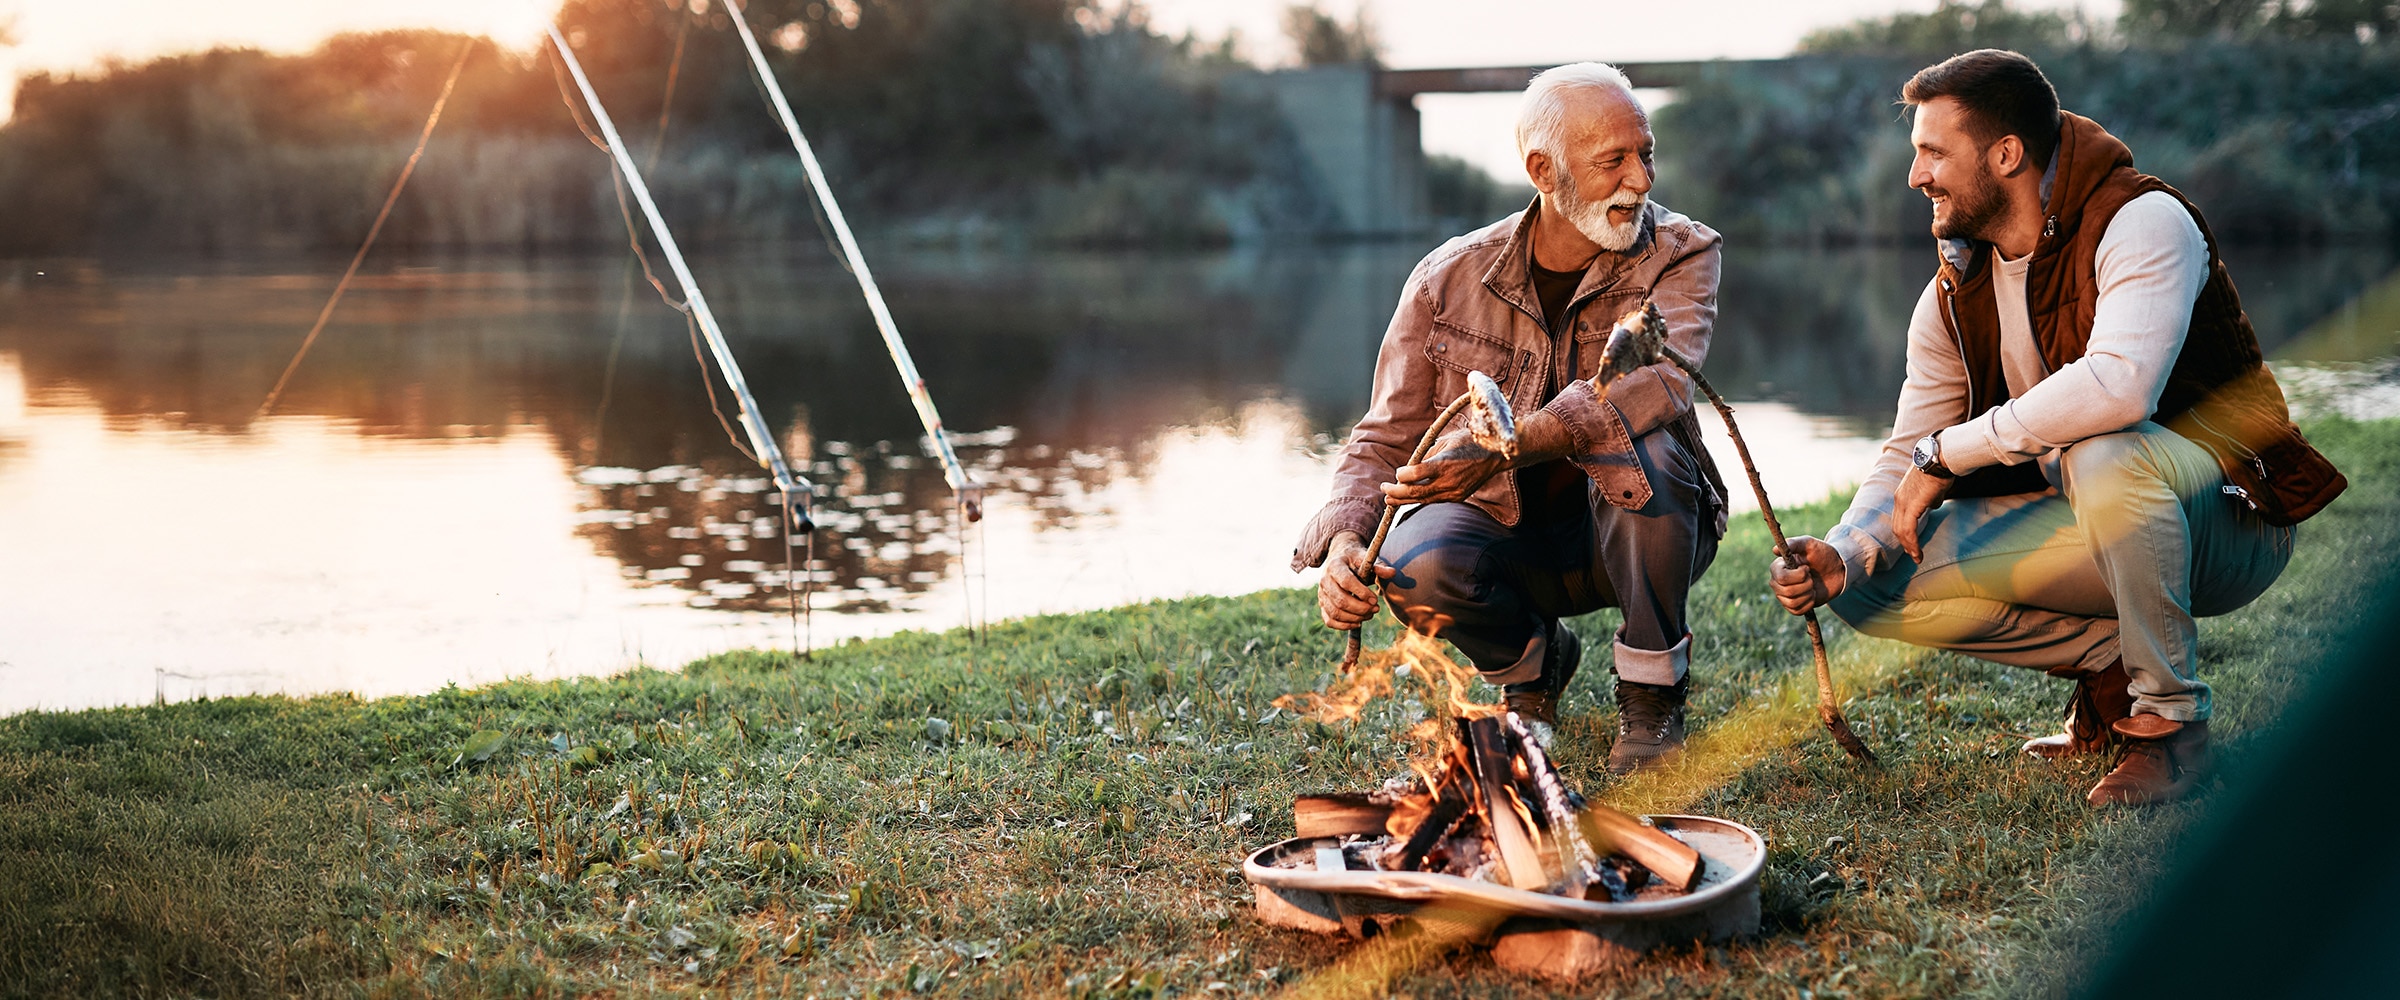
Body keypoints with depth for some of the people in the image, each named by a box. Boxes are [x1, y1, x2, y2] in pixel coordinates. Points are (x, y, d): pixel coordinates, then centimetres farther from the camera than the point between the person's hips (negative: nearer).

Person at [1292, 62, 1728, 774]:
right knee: (1415, 563, -31)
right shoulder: (1450, 279, -6)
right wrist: (1342, 541, -27)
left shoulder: (1680, 254, -12)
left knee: (1637, 438, -34)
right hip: (1512, 537, 2)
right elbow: (1386, 438, -4)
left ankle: (1652, 688, -11)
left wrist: (1505, 447, -49)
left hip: (1632, 533, -1)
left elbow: (1664, 379, -34)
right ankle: (1533, 660, 6)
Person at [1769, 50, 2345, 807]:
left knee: (2105, 456, -40)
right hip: (2091, 527, 7)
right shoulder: (1953, 298, 4)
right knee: (1886, 576, -11)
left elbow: (2118, 387, -37)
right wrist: (1841, 556, -18)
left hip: (2225, 518, -7)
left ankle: (2171, 720, -20)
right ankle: (2112, 659, 3)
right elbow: (1906, 457, 3)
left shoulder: (2143, 224, -19)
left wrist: (1947, 451, -28)